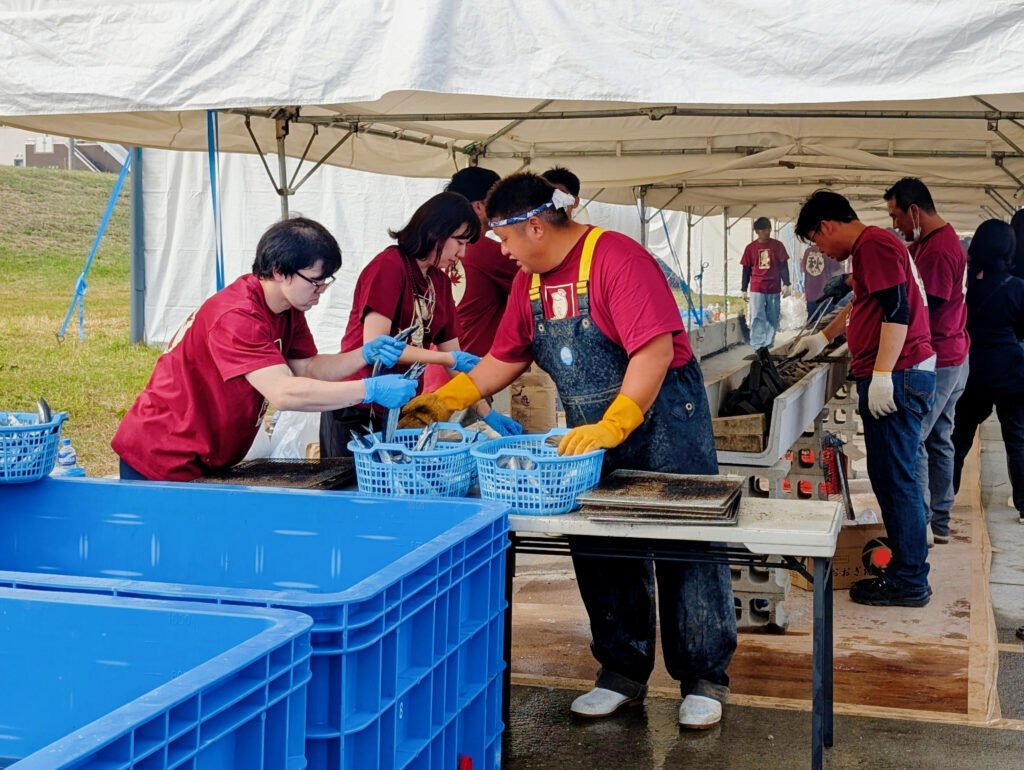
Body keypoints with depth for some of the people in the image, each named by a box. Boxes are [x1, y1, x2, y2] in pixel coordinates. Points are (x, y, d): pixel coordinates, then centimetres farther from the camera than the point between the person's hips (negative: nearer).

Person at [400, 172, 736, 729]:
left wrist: (613, 426, -30)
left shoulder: (616, 258, -18)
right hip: (591, 432, 7)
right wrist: (447, 399, 3)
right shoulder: (529, 280, 7)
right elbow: (504, 358, 14)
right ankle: (623, 675, 23)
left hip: (662, 420, -7)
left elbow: (655, 349, -25)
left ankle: (703, 681, 12)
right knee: (600, 554, 9)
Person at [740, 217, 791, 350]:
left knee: (772, 319, 5)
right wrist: (744, 290, 7)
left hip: (774, 289, 1)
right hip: (757, 289, -1)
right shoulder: (750, 248, 2)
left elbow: (784, 266, 5)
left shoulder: (778, 246, 2)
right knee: (757, 318, -8)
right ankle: (758, 347, -9)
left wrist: (786, 284, -3)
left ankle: (768, 346, 14)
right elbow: (746, 270, 7)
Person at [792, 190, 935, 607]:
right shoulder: (871, 247, 22)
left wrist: (882, 374, -23)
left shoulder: (873, 245, -12)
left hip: (896, 378, -11)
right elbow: (861, 306, 38)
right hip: (895, 378, 11)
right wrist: (824, 337, 46)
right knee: (893, 477, 14)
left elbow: (897, 310, -21)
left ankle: (908, 581, 1)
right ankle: (907, 561, 21)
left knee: (894, 478, -5)